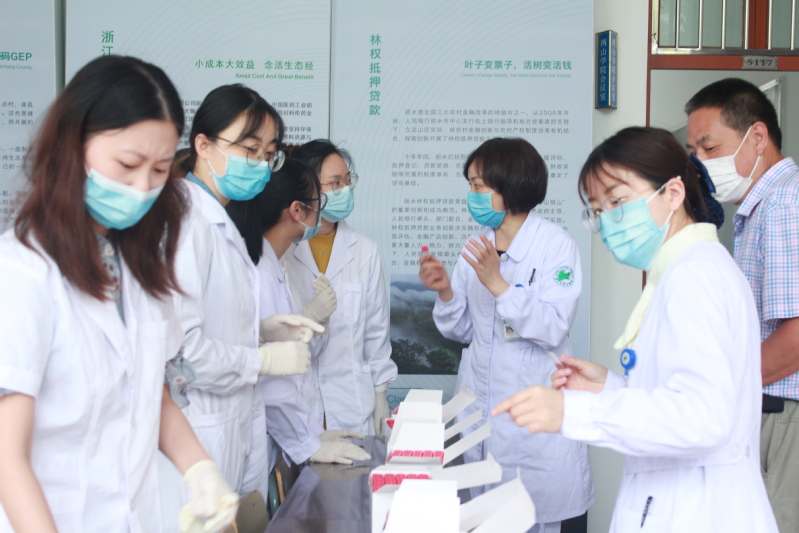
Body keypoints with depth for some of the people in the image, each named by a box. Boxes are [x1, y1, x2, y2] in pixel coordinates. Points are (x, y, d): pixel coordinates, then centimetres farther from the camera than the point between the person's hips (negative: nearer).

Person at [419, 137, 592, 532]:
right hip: (480, 403, 5)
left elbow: (553, 329, -19)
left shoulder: (556, 246, -9)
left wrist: (498, 285, -26)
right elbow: (463, 330, 11)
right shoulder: (476, 247, 7)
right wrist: (446, 292, -7)